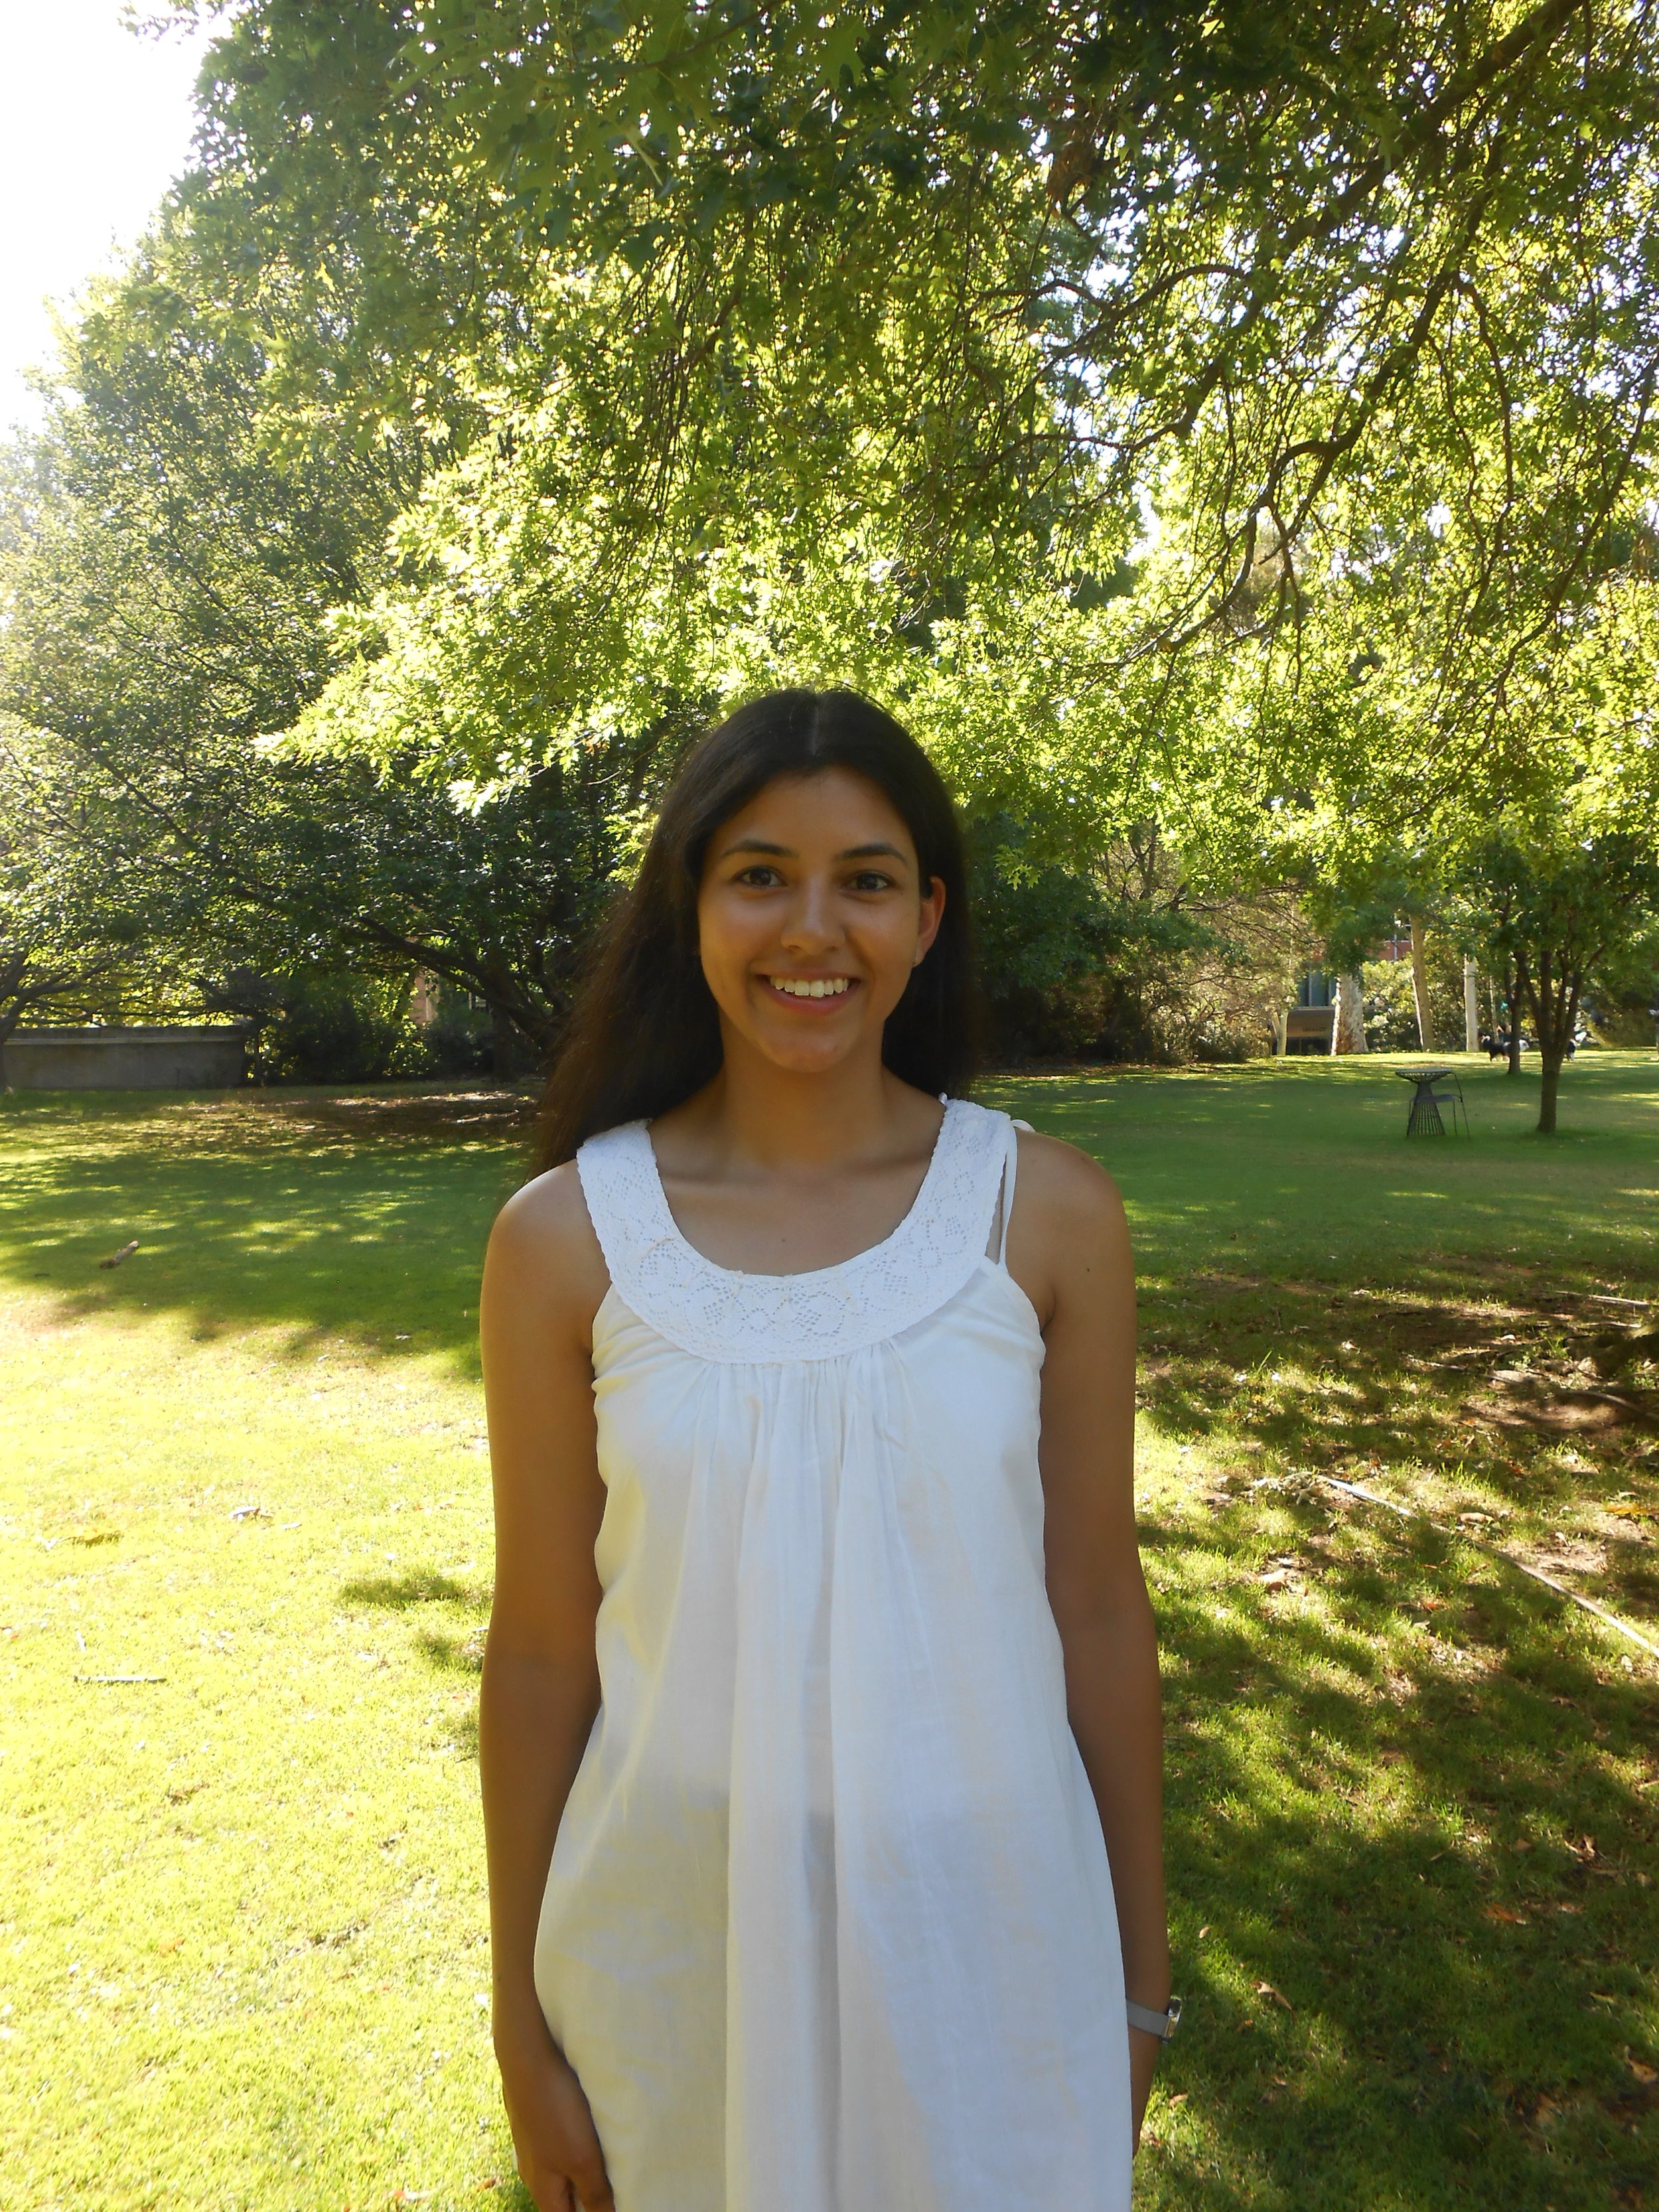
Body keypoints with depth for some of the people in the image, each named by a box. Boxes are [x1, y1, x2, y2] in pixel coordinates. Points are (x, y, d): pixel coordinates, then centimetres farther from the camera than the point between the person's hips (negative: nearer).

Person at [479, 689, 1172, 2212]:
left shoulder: (1047, 1215, -10)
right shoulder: (565, 1237, -10)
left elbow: (1096, 1608, -3)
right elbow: (541, 1644, -3)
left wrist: (1140, 1978, 6)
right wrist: (522, 2020, 4)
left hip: (986, 1929, 0)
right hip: (679, 1947, 0)